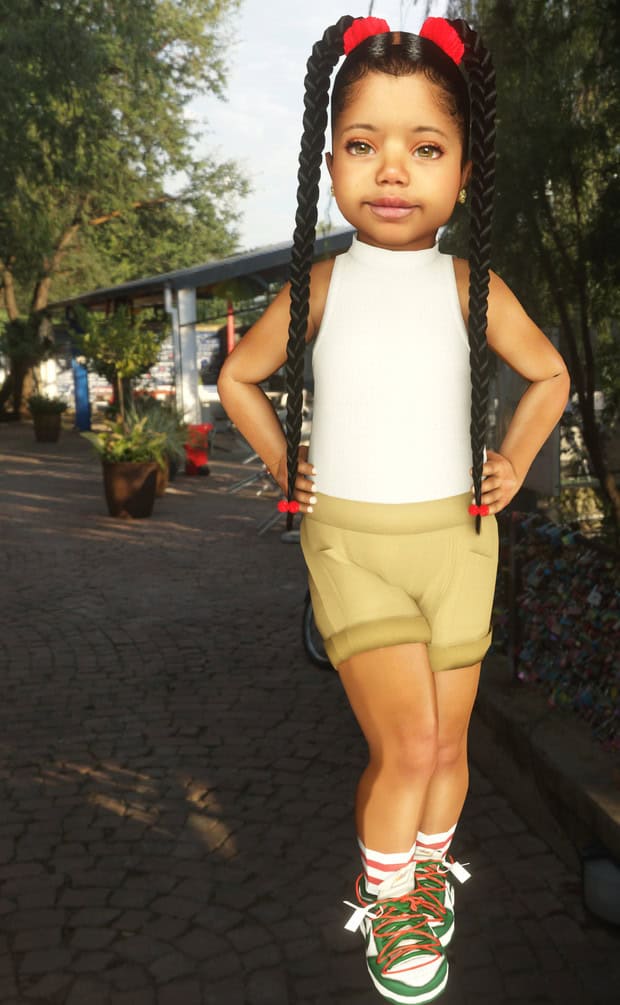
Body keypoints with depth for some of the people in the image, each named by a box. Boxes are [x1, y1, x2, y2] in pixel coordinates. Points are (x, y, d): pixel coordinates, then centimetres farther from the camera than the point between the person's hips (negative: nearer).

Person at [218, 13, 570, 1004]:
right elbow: (238, 377, 11)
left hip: (456, 537, 2)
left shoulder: (472, 288, -4)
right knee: (404, 744, -8)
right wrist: (283, 464, 4)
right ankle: (384, 898, 20)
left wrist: (512, 464, 6)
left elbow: (550, 375, 13)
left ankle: (431, 864, 40)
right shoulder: (317, 288, -5)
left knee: (446, 745, 12)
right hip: (349, 543, -1)